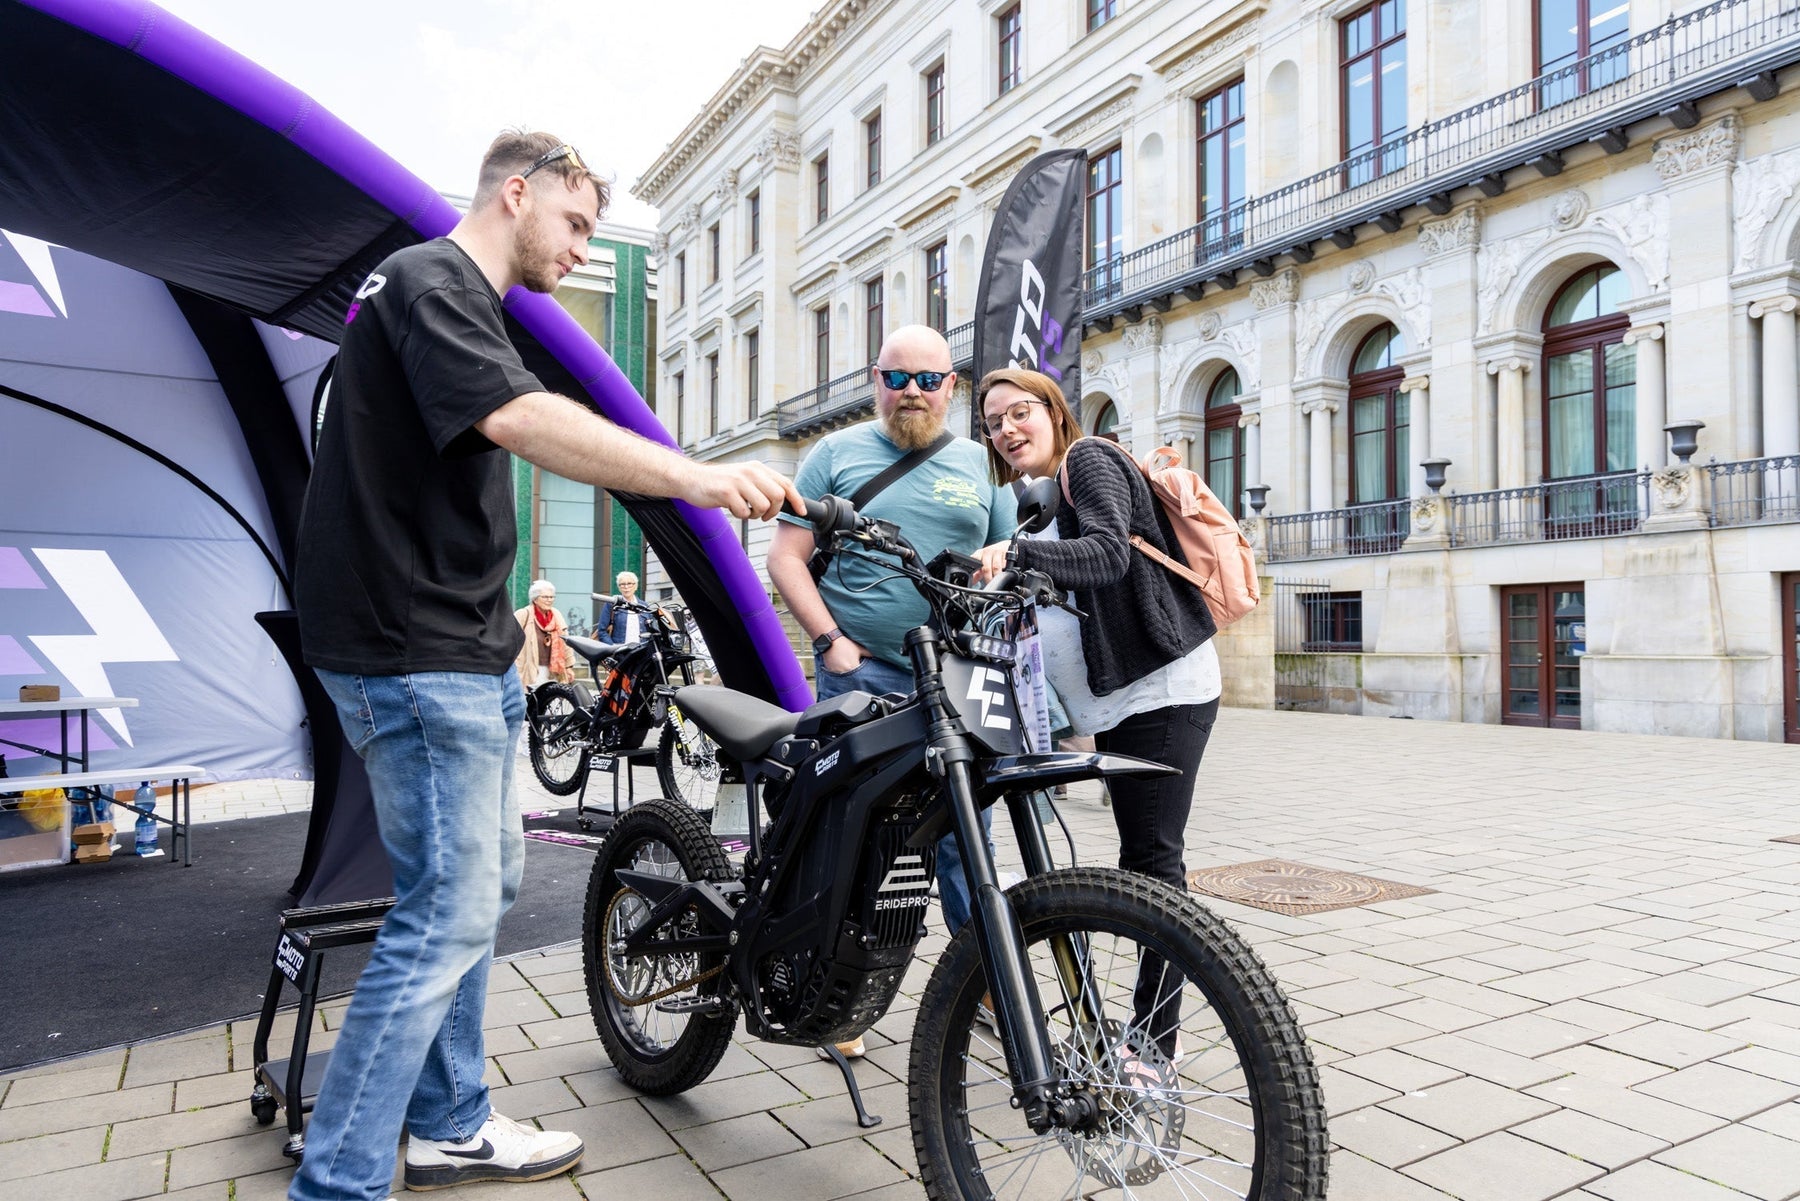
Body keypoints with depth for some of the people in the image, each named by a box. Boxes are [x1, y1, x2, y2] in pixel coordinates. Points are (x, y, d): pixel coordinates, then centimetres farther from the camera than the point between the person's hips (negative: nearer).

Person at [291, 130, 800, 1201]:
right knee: (450, 914, -8)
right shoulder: (433, 279, -11)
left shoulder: (454, 295, 23)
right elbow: (519, 417, -31)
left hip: (458, 648, 11)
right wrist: (693, 476, -39)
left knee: (487, 883, 16)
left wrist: (501, 603, 25)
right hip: (419, 655, -11)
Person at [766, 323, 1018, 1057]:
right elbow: (786, 558, 3)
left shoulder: (980, 465, 14)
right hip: (859, 674, -2)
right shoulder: (838, 453, 7)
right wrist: (833, 643, -8)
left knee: (965, 835, 6)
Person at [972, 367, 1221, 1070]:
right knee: (1142, 858, 13)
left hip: (1161, 688, -10)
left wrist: (1018, 553, -38)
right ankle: (1156, 1029, 22)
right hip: (1120, 697, 10)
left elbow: (1109, 551, -25)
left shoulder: (1088, 459, -6)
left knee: (1152, 857, -7)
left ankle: (1155, 1041, 2)